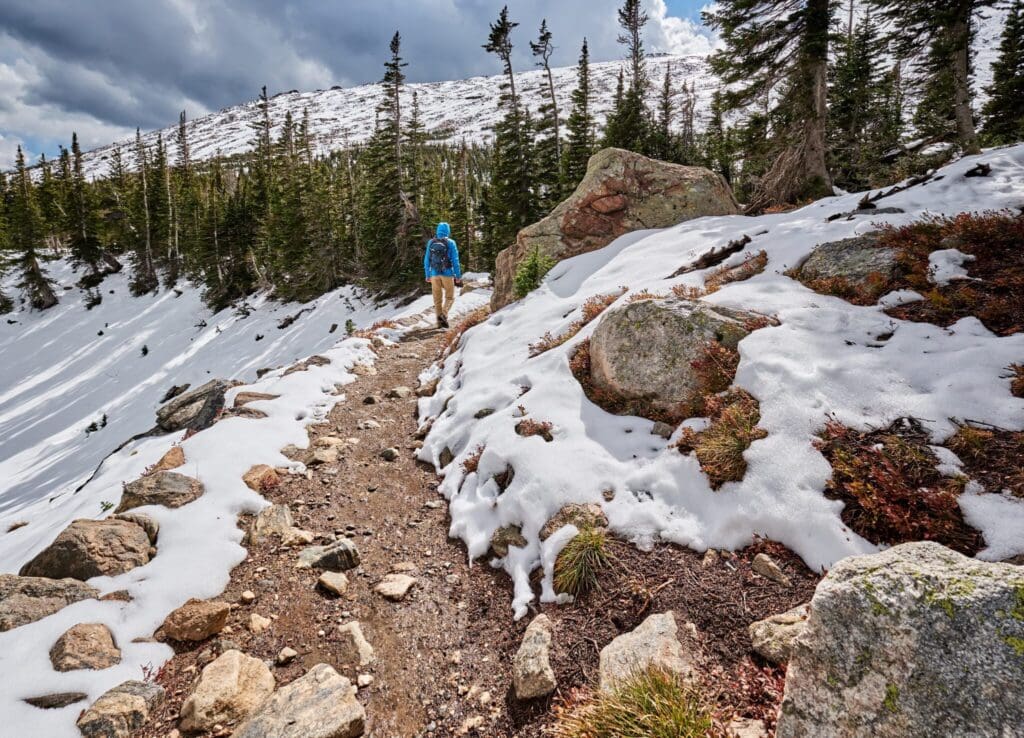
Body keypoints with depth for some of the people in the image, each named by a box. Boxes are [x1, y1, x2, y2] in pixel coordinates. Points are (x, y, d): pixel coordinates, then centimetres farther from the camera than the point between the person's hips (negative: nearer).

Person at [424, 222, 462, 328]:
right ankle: (444, 314, -14)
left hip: (434, 274, 3)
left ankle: (440, 320, 10)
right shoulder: (450, 243, -5)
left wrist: (427, 275, 14)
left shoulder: (431, 242, 5)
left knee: (437, 298, 10)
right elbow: (455, 260, -6)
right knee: (449, 296, 9)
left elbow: (426, 260, 7)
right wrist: (458, 276, 0)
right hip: (447, 273, -3)